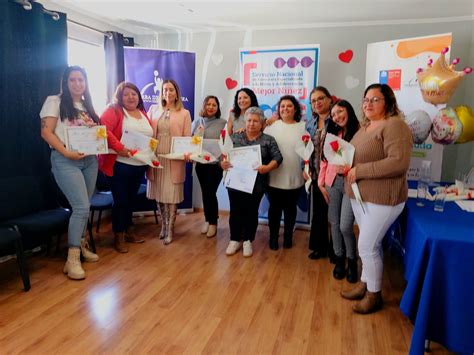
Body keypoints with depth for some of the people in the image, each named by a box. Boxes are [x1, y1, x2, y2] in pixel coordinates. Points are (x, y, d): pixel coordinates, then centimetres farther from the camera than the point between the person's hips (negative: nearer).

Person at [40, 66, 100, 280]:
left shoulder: (87, 106, 18)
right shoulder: (55, 102, -1)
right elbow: (46, 132, -9)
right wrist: (66, 152, -19)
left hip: (89, 159, 6)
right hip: (66, 160, -6)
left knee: (84, 207, 10)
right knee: (82, 207, -16)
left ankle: (80, 245, 26)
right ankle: (72, 260, -8)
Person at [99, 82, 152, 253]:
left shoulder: (143, 114, 15)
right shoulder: (114, 110, -6)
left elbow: (151, 138, 21)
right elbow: (103, 129, -20)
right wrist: (119, 148, -28)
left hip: (140, 166, 6)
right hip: (120, 165, -6)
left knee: (130, 199, 16)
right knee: (120, 201, 1)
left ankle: (128, 231, 30)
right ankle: (119, 236, 14)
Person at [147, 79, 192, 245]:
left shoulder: (184, 113, 5)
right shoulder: (154, 109, 11)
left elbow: (187, 137, 0)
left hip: (174, 159, -2)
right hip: (156, 157, 3)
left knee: (172, 193, 0)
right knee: (159, 193, 9)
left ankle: (170, 229, 11)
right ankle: (164, 225, 27)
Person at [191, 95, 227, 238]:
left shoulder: (223, 123, -5)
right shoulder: (197, 122, 7)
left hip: (216, 163, -4)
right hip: (200, 163, 4)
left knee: (211, 193, -3)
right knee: (205, 192, 12)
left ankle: (213, 222, 16)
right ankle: (208, 220, 28)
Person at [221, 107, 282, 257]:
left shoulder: (268, 140, 2)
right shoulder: (235, 137, 7)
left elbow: (278, 157, -5)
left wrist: (267, 168, -23)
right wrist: (223, 163, -15)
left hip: (256, 184, -1)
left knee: (251, 213, 10)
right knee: (235, 212, 8)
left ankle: (248, 241, 26)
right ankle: (235, 240, 25)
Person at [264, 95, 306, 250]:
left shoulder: (303, 127, 2)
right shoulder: (271, 126, 0)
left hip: (294, 178, 1)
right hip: (274, 177, -1)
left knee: (290, 208, 15)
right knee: (274, 208, 9)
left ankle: (288, 236, 31)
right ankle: (273, 236, 25)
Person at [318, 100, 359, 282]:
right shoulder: (333, 134, 11)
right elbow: (324, 160, 11)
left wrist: (347, 169, -21)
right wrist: (321, 183, 8)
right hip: (332, 182, 6)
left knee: (345, 226, -6)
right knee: (334, 223, 11)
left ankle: (352, 261, 19)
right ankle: (339, 259, 29)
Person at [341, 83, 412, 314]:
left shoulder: (394, 125, -17)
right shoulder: (365, 126, 12)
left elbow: (399, 163, -28)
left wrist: (360, 171, -24)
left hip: (382, 199, -8)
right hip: (360, 196, 8)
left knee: (367, 247, -1)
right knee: (370, 244, 19)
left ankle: (374, 295, 19)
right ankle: (364, 285, 33)